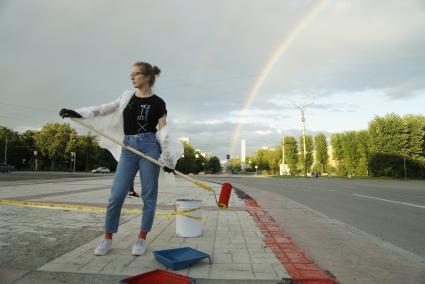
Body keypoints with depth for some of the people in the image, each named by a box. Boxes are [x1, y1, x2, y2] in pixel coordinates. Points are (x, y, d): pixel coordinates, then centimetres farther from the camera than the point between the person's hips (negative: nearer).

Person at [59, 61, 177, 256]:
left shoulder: (157, 103, 1)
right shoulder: (127, 97, 15)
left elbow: (163, 132, -2)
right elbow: (105, 109, 16)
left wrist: (168, 159, -5)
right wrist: (78, 113, 6)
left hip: (149, 147, -3)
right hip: (128, 148, 4)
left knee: (148, 196, 2)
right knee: (116, 195, 0)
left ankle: (142, 238, 17)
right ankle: (107, 238, 17)